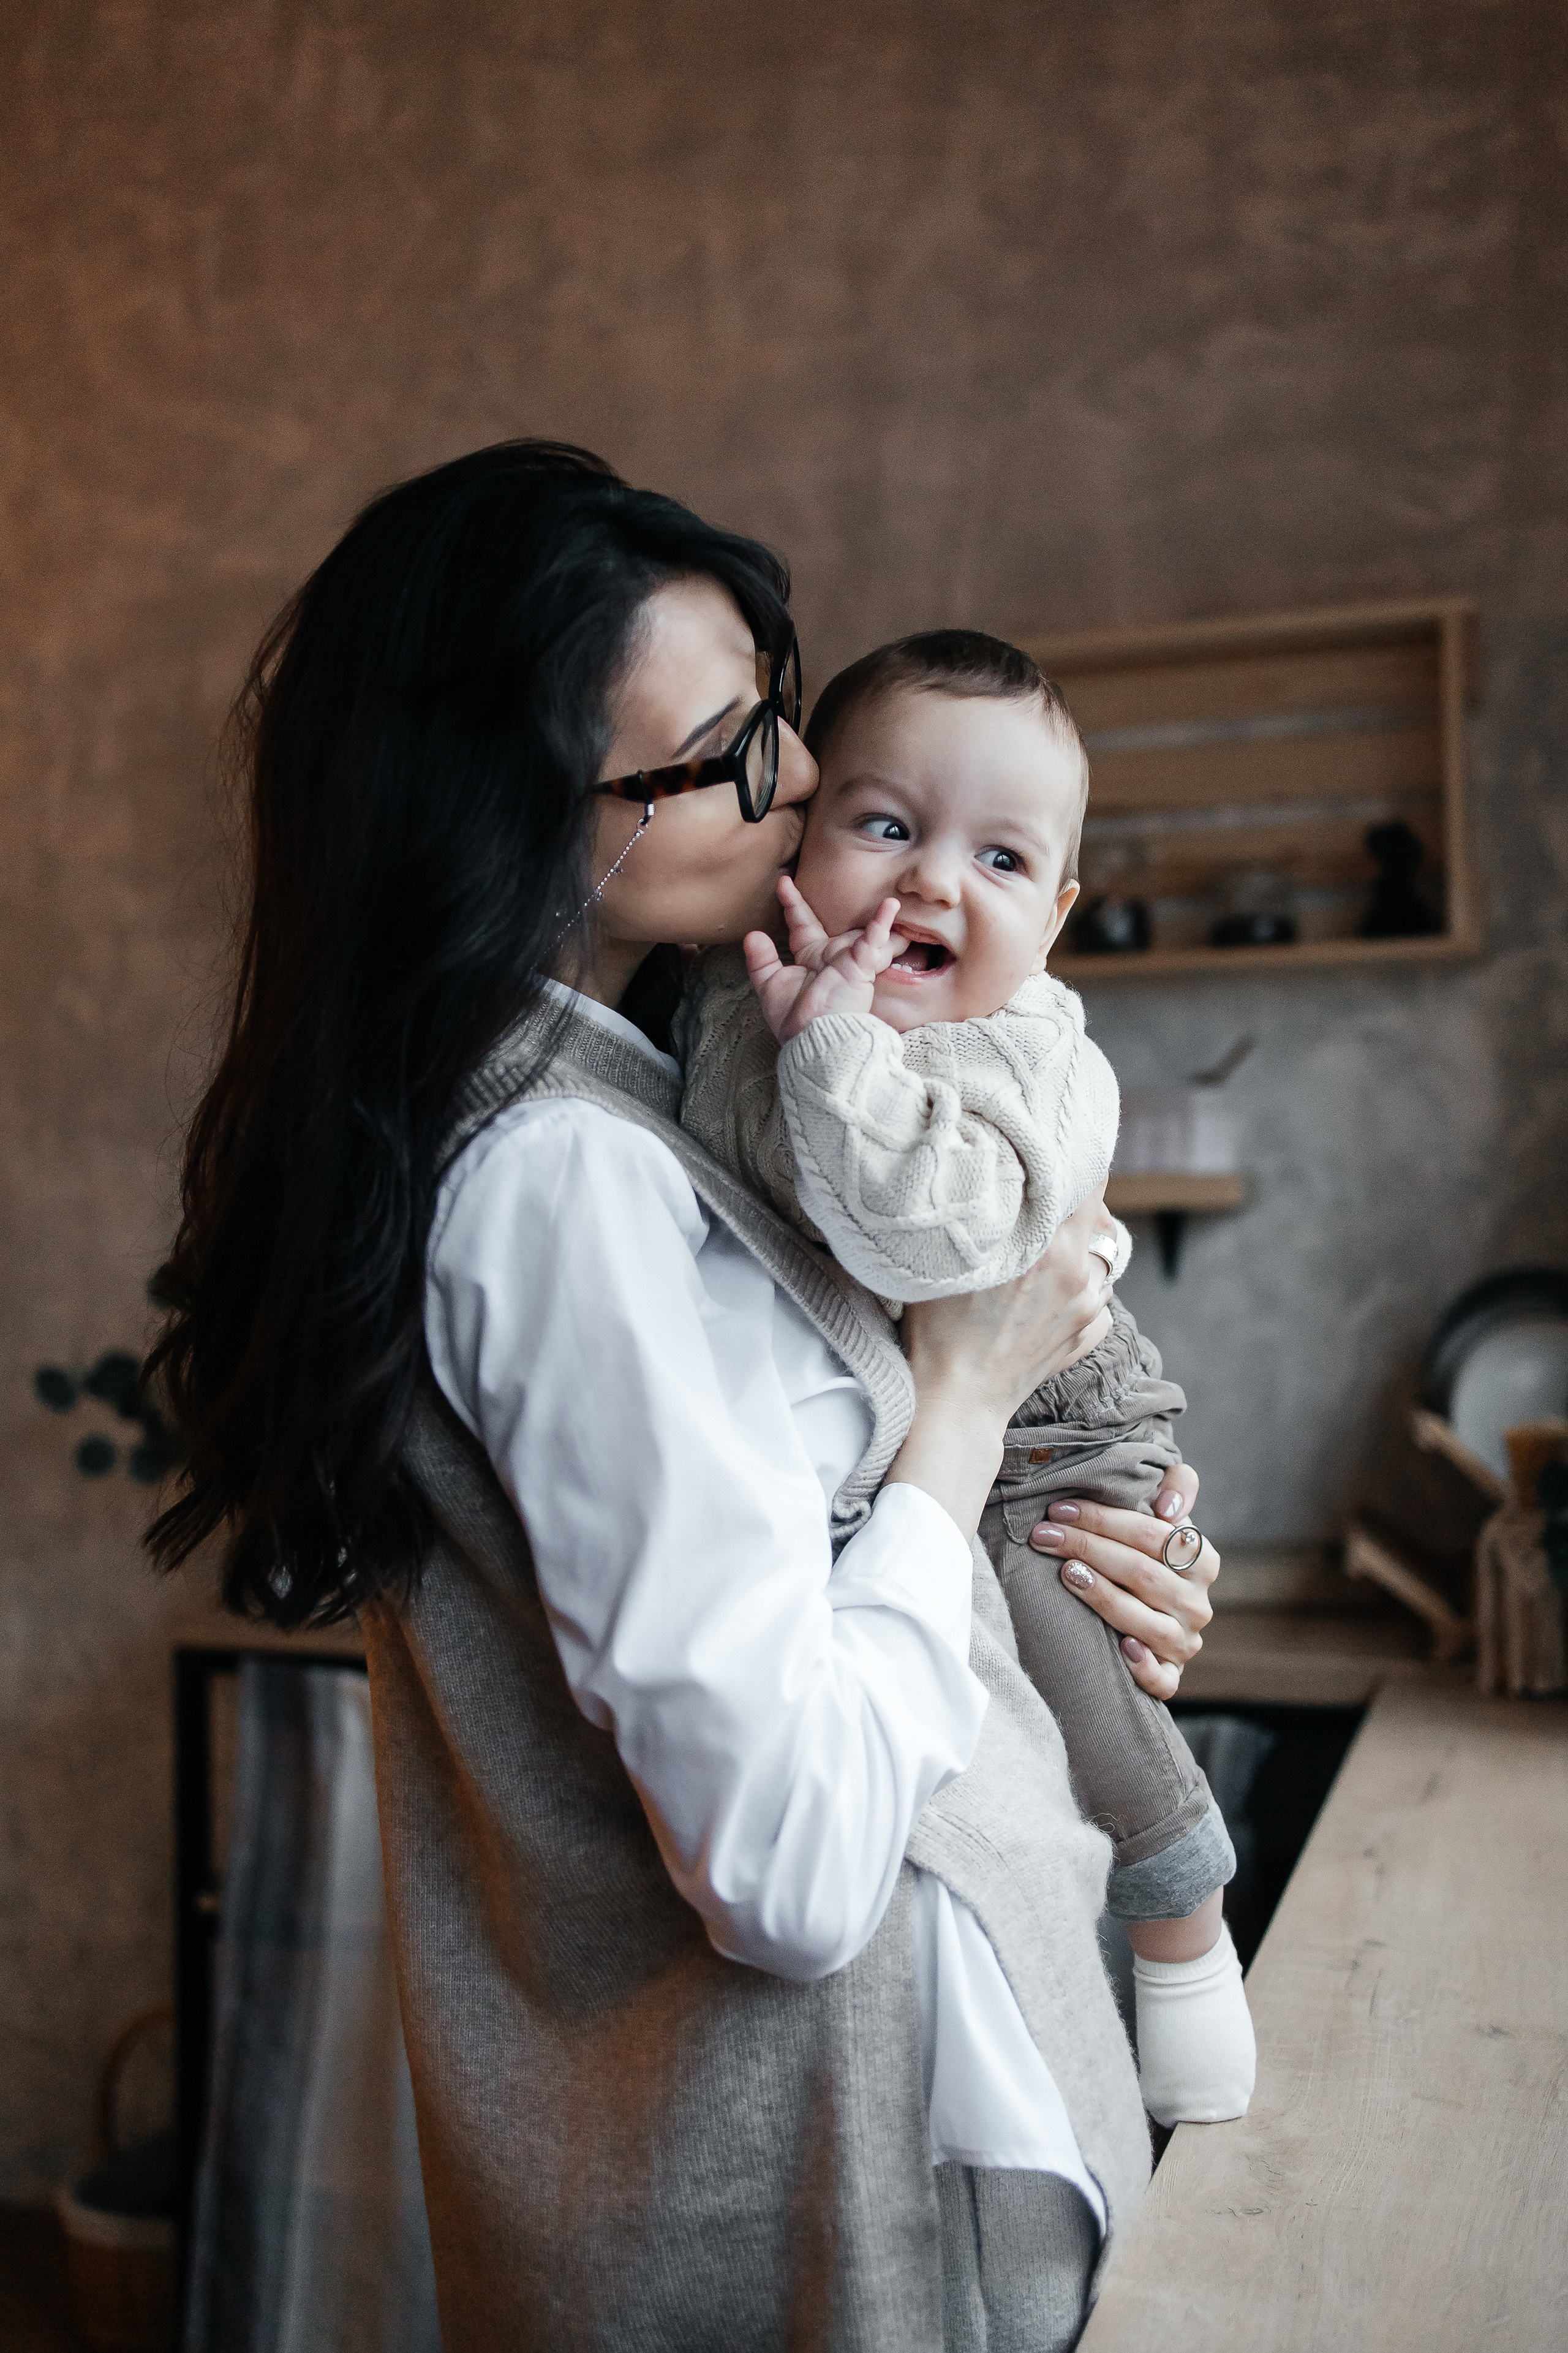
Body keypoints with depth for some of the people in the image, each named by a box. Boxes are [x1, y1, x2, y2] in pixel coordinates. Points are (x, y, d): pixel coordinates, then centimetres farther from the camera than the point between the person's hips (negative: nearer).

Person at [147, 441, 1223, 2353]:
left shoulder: (585, 1101, 3)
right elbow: (792, 1867, -28)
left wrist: (1028, 1581, -2)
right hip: (793, 2182, -8)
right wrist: (968, 1391, -18)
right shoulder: (559, 1175, -27)